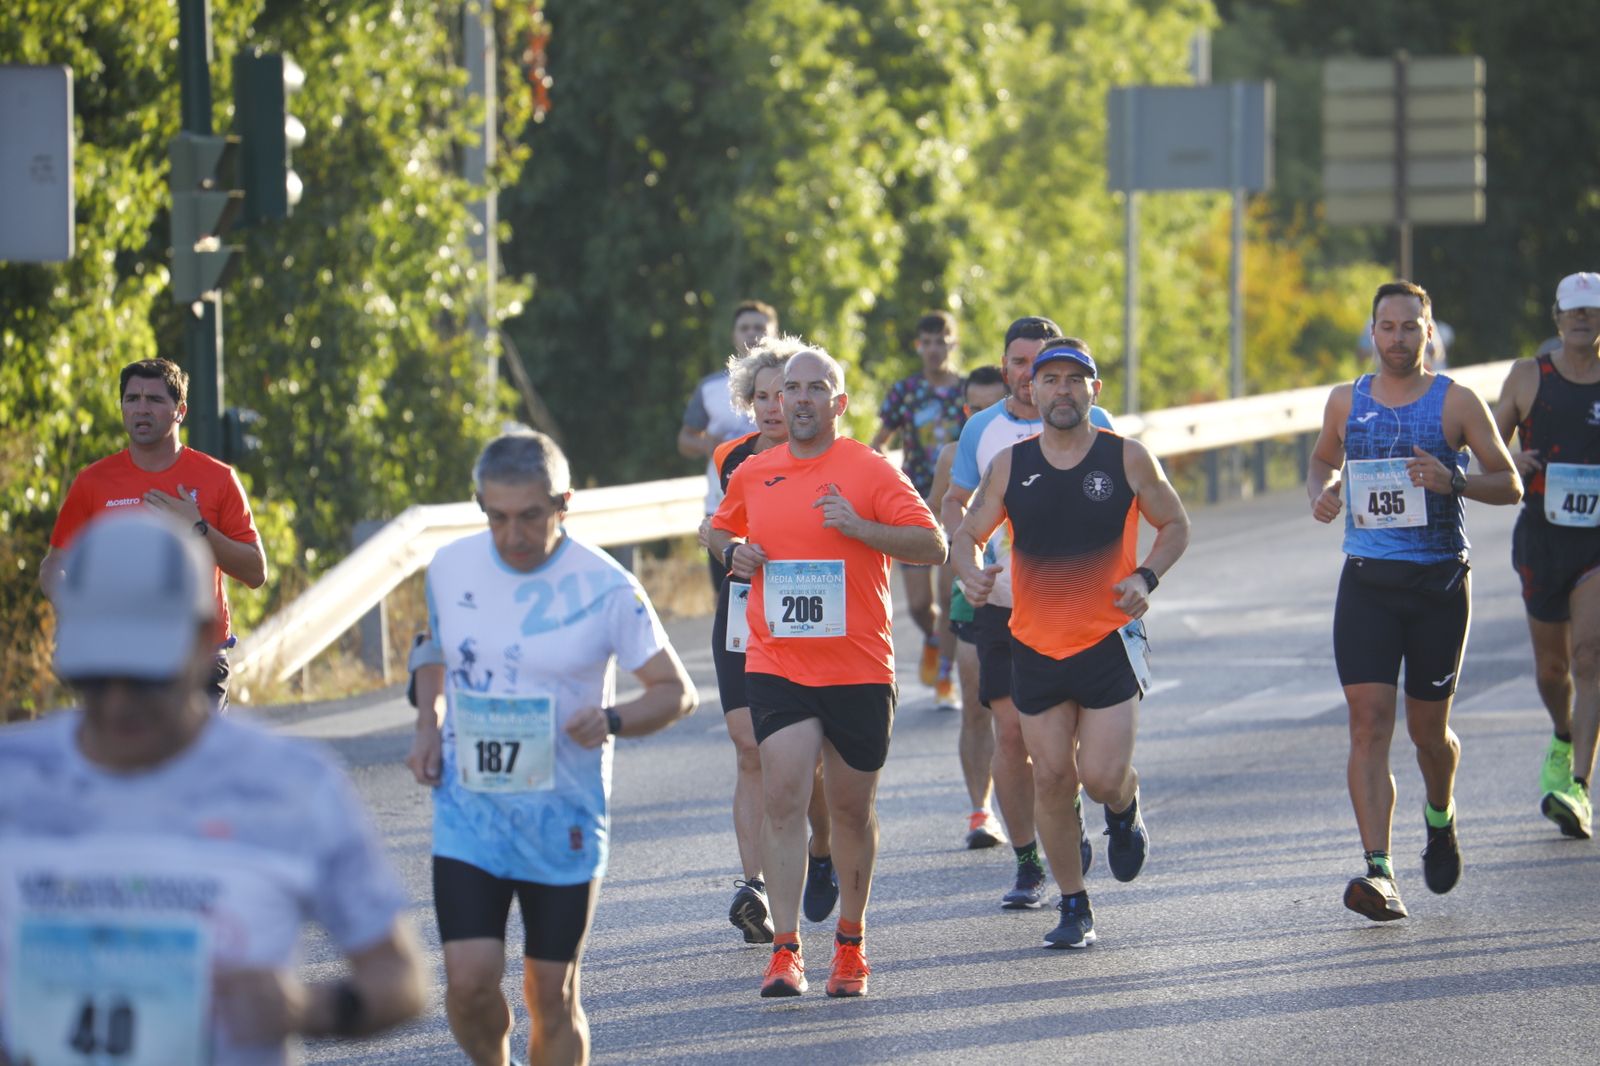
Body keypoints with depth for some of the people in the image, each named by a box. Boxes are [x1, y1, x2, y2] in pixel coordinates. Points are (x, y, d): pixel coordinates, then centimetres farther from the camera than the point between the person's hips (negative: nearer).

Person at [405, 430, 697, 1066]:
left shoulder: (605, 588, -10)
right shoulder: (452, 567, 0)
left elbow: (676, 691, -3)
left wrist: (612, 720, -22)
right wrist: (428, 726, 4)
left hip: (563, 820, -2)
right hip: (468, 812, 2)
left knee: (553, 997, 3)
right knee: (469, 981, -11)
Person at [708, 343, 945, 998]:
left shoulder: (870, 471, -3)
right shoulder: (753, 474, 8)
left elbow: (932, 546, -8)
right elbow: (720, 530, 27)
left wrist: (857, 526, -20)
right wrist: (733, 551, 3)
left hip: (859, 669, -1)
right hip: (777, 667, 2)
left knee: (851, 809, 9)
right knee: (783, 796, -13)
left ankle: (850, 944, 26)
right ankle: (785, 951, -14)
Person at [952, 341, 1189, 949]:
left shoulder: (1126, 459, -3)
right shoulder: (1009, 467, 1)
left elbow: (1175, 524, 9)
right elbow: (967, 534, 10)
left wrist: (1145, 578, -8)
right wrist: (971, 573, -13)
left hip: (1109, 641, -2)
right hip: (1035, 644, 2)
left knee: (1102, 777, -11)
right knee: (1052, 778, 1)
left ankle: (1125, 810, 27)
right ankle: (1073, 908, 14)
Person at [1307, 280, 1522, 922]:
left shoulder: (1457, 403, -1)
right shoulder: (1346, 402, 8)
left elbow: (1509, 485, 0)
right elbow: (1322, 460, 26)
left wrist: (1452, 483, -19)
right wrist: (1321, 492, 3)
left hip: (1439, 581, -1)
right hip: (1367, 582, 1)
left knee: (1428, 729, 9)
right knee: (1369, 724, -12)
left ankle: (1440, 819, 42)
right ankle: (1378, 873, -19)